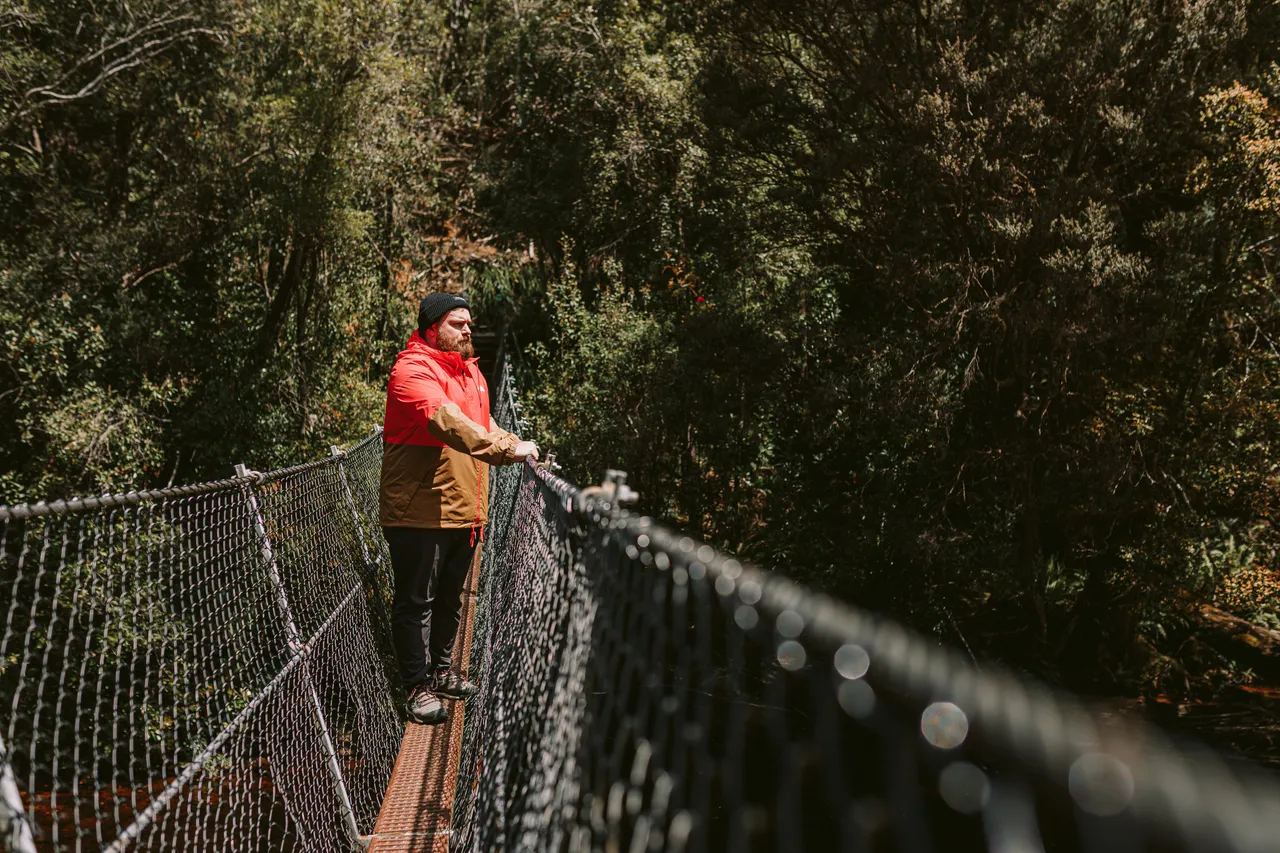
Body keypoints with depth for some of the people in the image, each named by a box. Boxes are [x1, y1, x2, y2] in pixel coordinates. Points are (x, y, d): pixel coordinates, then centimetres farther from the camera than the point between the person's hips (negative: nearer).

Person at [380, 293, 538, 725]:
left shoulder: (470, 371, 15)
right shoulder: (413, 370, -14)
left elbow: (482, 425, 20)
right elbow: (447, 422, -28)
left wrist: (515, 446, 1)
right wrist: (506, 450, -35)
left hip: (464, 509, 9)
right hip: (419, 511, -8)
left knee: (449, 597, 20)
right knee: (416, 601, 2)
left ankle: (442, 670, 35)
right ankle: (419, 686, 13)